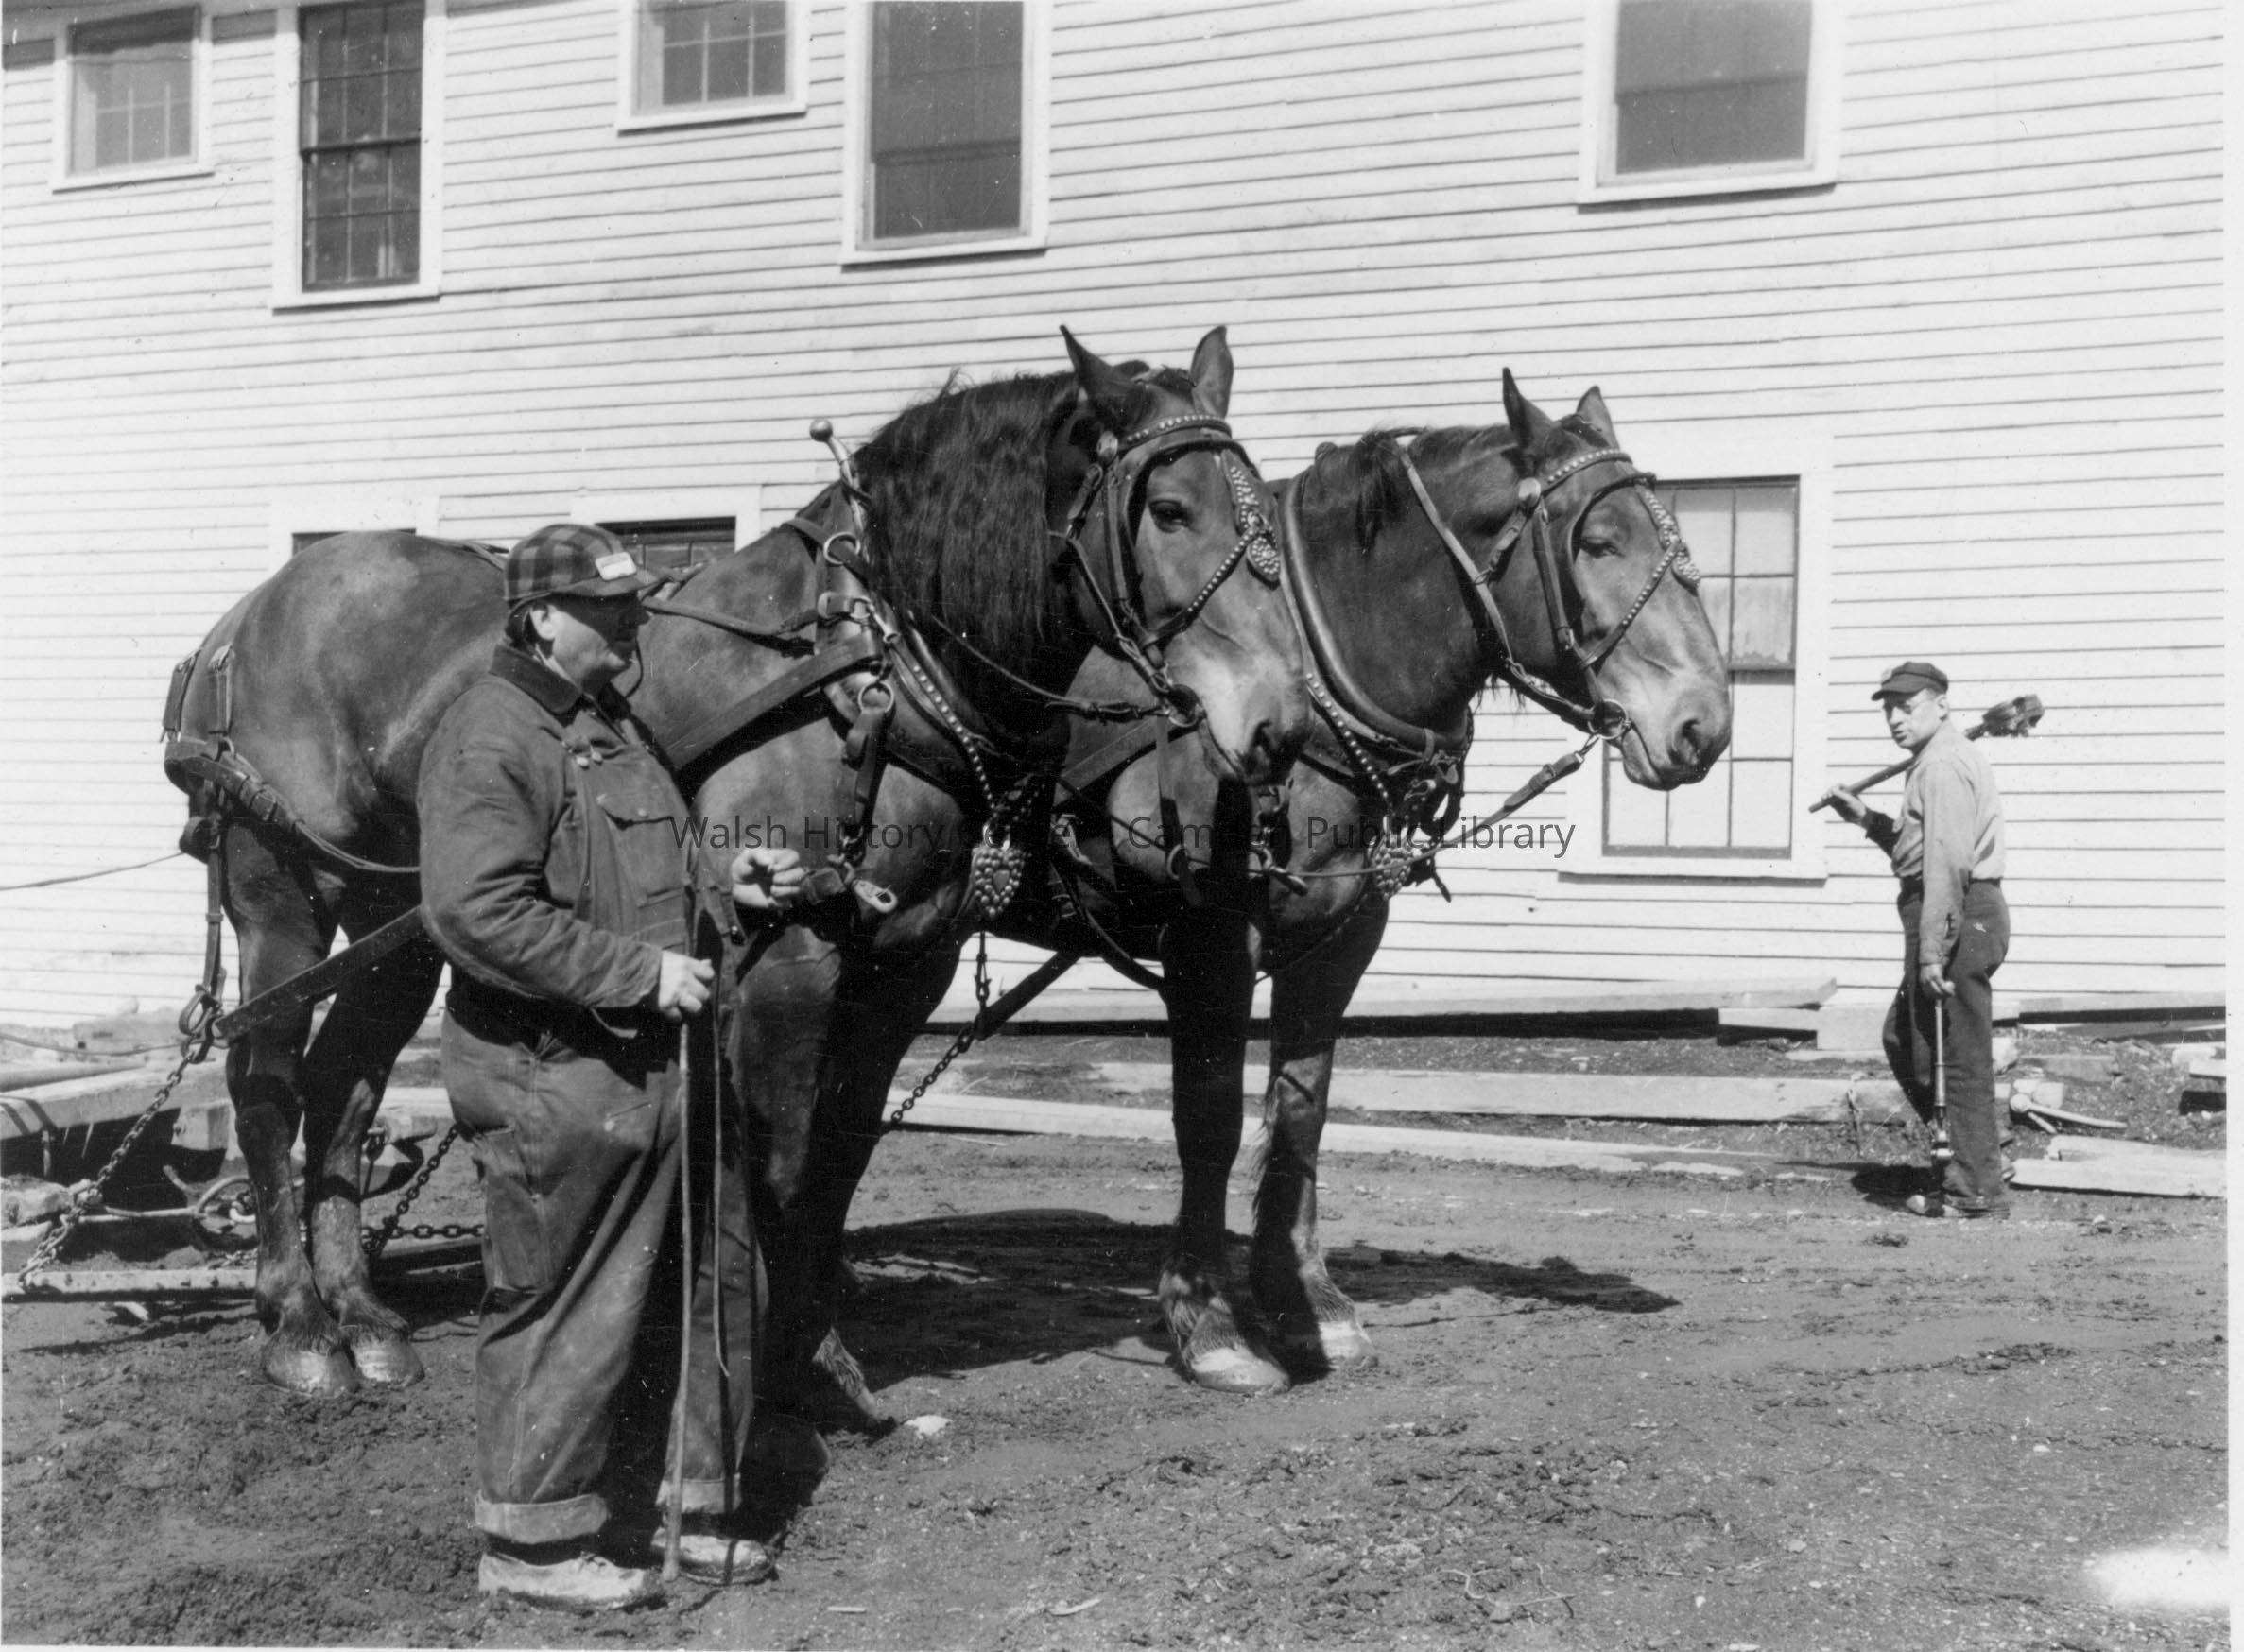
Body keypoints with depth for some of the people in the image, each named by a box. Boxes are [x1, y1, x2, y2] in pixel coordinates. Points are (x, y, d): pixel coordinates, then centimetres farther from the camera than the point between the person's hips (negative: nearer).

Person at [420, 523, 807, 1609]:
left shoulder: (611, 725, 17)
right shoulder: (492, 738, -15)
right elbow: (481, 914, -26)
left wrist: (730, 881, 12)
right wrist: (640, 971, -24)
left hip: (658, 1062, 10)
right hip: (557, 1079, -10)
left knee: (720, 1275, 16)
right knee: (566, 1313, 1)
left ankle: (698, 1513, 29)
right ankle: (532, 1543, 17)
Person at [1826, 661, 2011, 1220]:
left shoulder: (1943, 765, -14)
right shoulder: (1942, 760, 21)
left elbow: (1947, 864, -23)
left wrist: (1931, 953, -26)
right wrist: (1867, 818, 16)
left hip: (1958, 918, -11)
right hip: (1970, 916, 11)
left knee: (1963, 1054, -6)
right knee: (1903, 1035, 19)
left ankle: (1978, 1193, -1)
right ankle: (1980, 1143, 22)